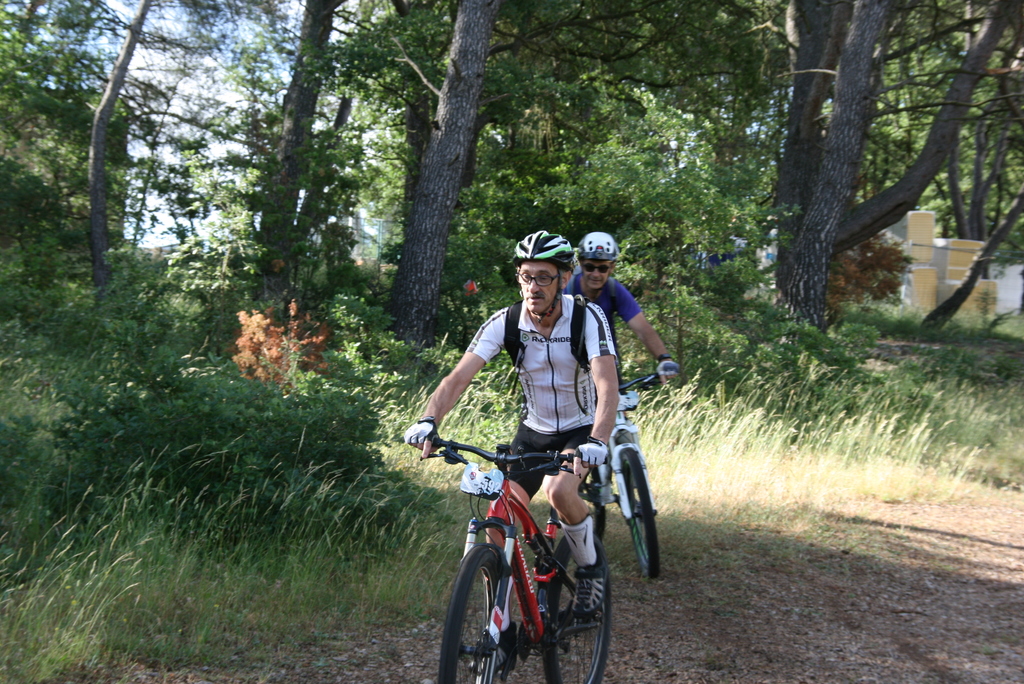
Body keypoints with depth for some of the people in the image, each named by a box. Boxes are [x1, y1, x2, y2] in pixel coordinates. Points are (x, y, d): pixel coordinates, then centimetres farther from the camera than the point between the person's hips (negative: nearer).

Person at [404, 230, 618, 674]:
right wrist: (429, 421, -41)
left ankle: (590, 566, -4)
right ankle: (502, 630, 3)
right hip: (533, 432, 3)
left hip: (581, 432, -3)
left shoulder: (588, 318, -22)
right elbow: (458, 378, -23)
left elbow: (607, 385, -34)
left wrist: (597, 442, -51)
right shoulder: (504, 323, -15)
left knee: (559, 491, -34)